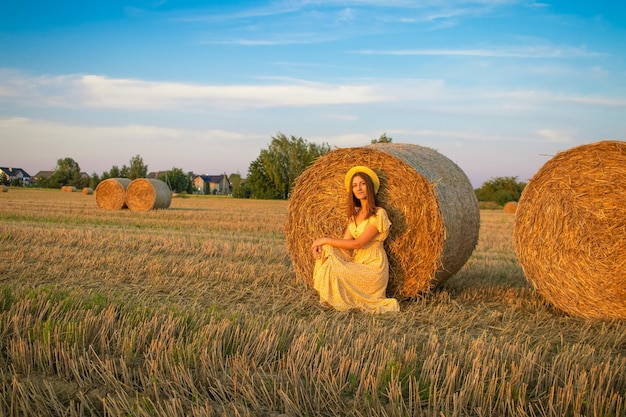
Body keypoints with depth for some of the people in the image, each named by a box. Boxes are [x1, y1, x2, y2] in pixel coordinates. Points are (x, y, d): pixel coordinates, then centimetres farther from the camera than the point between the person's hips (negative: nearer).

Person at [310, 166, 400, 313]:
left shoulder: (379, 214, -14)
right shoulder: (355, 213, 11)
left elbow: (357, 243, -19)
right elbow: (345, 241, 2)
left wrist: (325, 239, -16)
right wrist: (321, 244, -16)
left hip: (372, 268, -7)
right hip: (356, 264, 7)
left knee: (334, 271, -27)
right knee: (327, 250, -14)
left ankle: (360, 302, -1)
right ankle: (331, 298, -5)